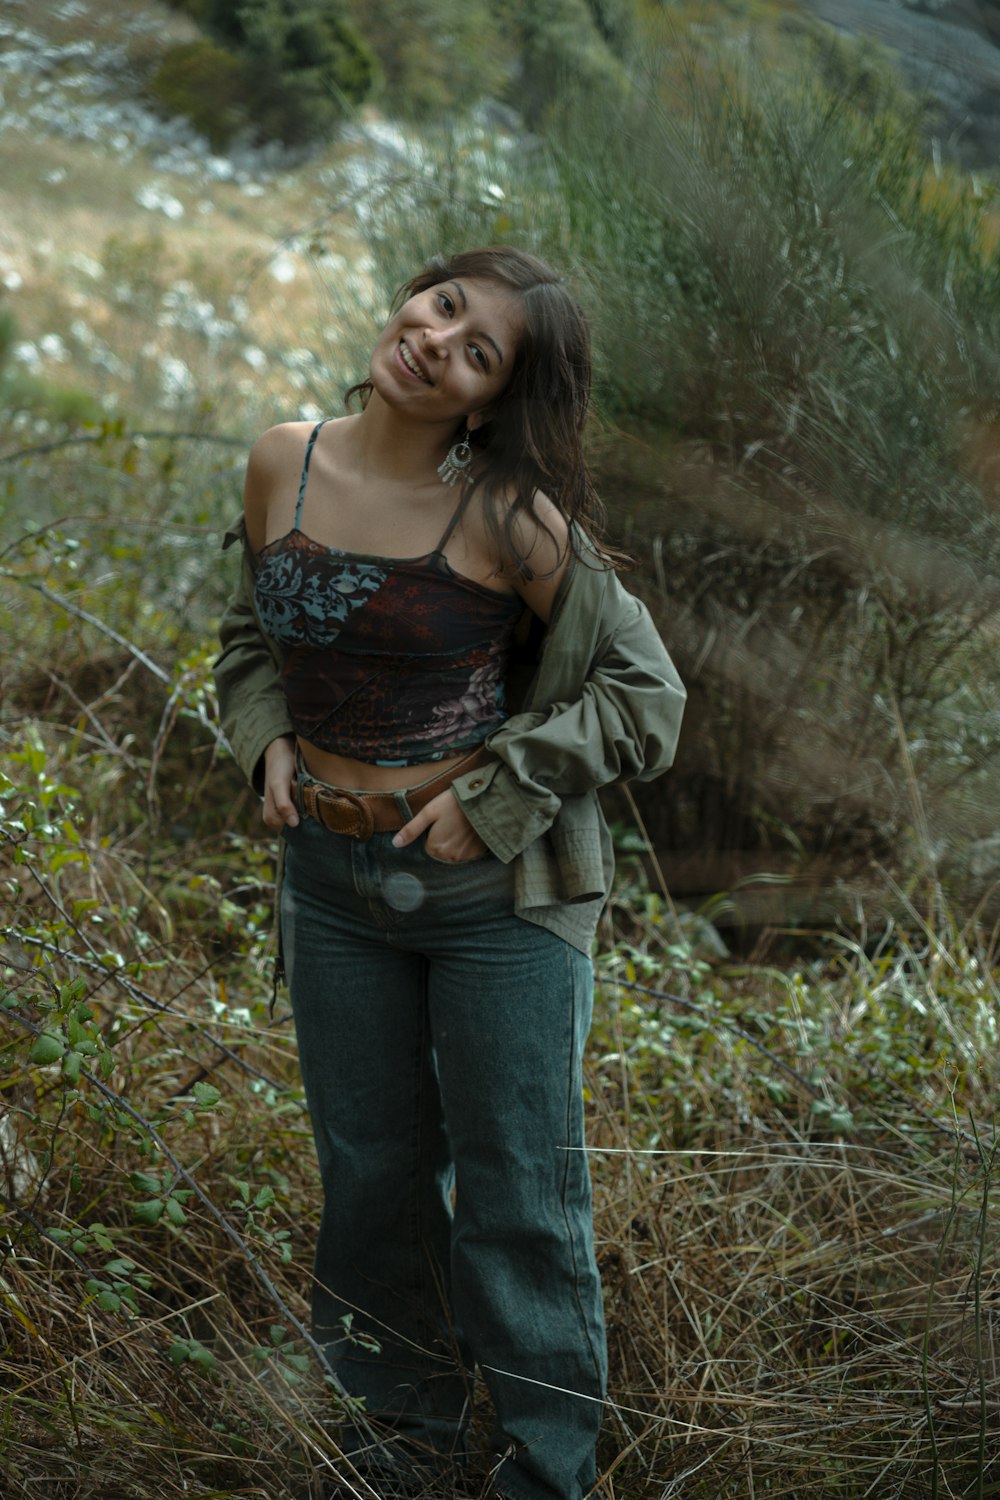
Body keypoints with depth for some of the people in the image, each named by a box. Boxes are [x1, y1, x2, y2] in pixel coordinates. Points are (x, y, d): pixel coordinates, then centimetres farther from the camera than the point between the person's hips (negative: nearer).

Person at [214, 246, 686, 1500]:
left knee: (516, 1188, 7)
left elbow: (644, 692, -9)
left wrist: (495, 796, -14)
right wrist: (268, 741, -1)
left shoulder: (512, 517, -16)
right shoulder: (283, 465, -2)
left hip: (496, 891, -4)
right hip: (333, 880, 5)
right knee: (372, 1167, 19)